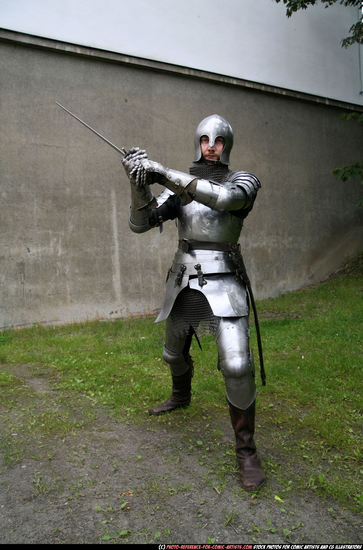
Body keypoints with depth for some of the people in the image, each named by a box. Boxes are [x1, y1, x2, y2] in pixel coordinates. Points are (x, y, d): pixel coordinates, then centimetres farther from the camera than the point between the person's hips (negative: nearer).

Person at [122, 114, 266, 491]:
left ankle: (246, 451, 3)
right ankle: (181, 396, 56)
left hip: (223, 286, -4)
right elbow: (139, 223, -2)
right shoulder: (179, 188, 9)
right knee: (175, 353, 23)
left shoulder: (243, 181, -2)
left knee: (236, 366, -17)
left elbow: (224, 197, -28)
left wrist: (163, 173, -29)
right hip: (184, 285, 5)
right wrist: (139, 181, -21)